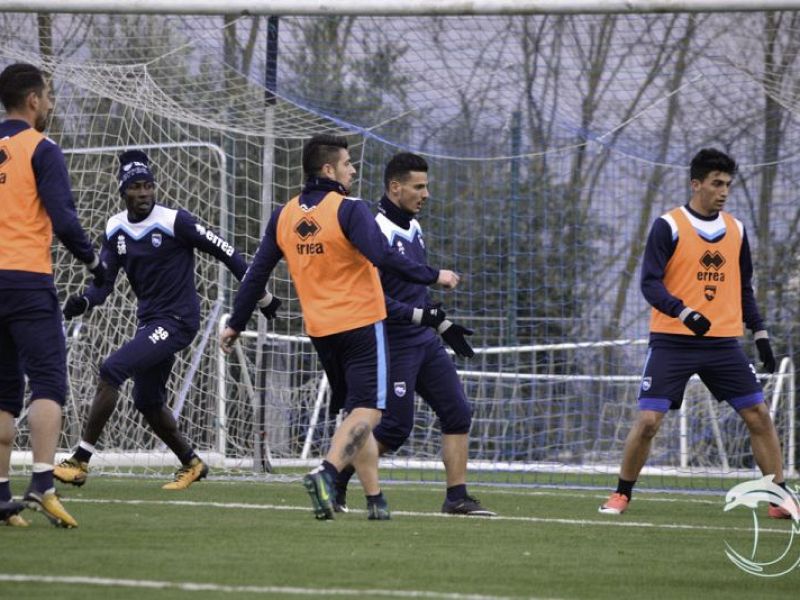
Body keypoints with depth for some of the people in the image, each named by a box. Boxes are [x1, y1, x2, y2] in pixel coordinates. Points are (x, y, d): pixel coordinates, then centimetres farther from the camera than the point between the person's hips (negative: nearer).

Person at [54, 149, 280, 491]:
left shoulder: (174, 221, -15)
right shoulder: (116, 229, 4)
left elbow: (224, 252, -8)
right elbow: (104, 282, 5)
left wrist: (262, 296, -2)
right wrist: (84, 301, -19)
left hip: (176, 321, -8)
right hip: (149, 321, 8)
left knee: (112, 370, -20)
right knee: (147, 402, 16)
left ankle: (80, 461, -17)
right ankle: (191, 463, 39)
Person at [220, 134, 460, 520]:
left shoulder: (284, 216, 7)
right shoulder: (349, 210, -12)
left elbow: (257, 273, 11)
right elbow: (383, 257, -23)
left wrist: (236, 324, 19)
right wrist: (433, 277, -15)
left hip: (320, 330, 7)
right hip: (361, 324, -7)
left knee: (355, 413, 15)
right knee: (366, 412, -7)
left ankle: (375, 499, 12)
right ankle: (326, 472, -29)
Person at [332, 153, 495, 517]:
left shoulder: (413, 227, 12)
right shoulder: (377, 232, -18)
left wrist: (443, 325, 18)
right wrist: (419, 315, -24)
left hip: (425, 340, 9)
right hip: (394, 344, -9)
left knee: (457, 413, 2)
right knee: (396, 428, -6)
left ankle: (457, 497, 5)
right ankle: (334, 483, 9)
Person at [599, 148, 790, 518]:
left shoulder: (736, 230, 11)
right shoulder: (668, 227, -6)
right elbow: (650, 283, -13)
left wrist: (760, 334, 12)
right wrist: (685, 313, -28)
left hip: (723, 343, 4)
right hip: (672, 343, -4)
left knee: (759, 416, -2)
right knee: (648, 420, -9)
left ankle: (781, 500, 5)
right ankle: (621, 496, 9)